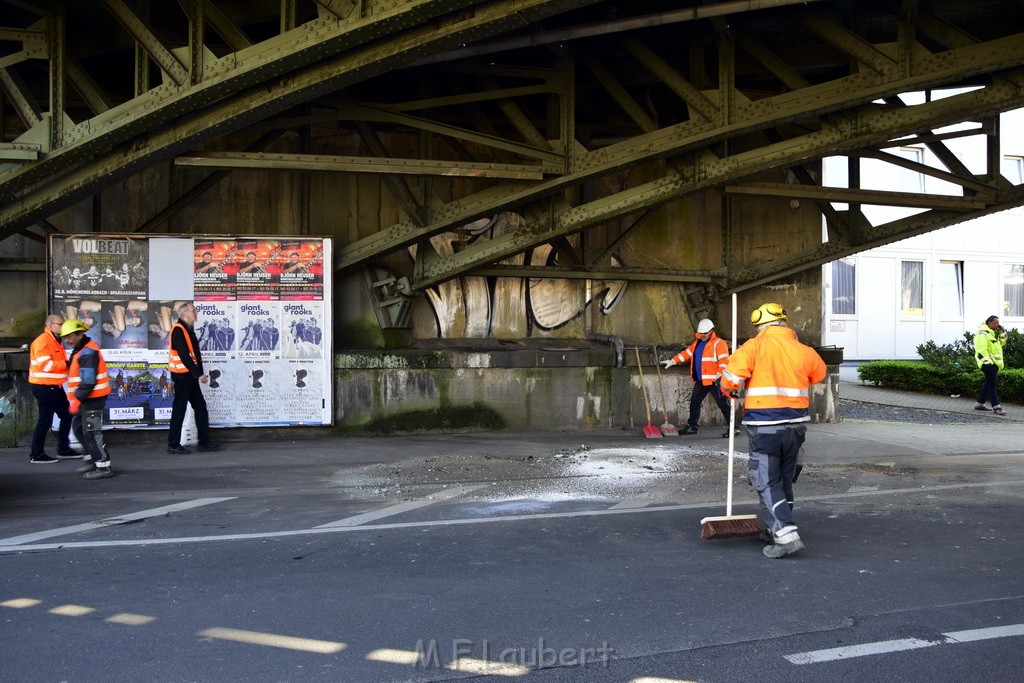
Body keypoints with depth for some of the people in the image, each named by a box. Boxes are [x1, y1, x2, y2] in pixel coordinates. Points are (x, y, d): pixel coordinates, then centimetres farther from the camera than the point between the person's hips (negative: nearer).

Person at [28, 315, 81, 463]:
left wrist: (67, 363, 4)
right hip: (44, 388, -10)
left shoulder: (56, 341, 16)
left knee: (67, 416, 14)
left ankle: (63, 449, 24)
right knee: (45, 420, -4)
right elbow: (45, 365, -24)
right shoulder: (42, 341, -15)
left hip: (55, 387, 10)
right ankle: (36, 454, 5)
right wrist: (66, 364, -19)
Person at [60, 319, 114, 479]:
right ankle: (92, 460, 28)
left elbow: (88, 380, -25)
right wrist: (76, 398, 17)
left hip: (93, 398, -11)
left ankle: (103, 467, -6)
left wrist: (77, 398, -24)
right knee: (78, 427, 19)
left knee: (91, 432, -10)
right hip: (86, 398, 11)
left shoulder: (88, 353, -18)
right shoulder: (79, 351, 16)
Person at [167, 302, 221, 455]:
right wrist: (199, 374, -20)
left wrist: (200, 373, 5)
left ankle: (204, 442, 17)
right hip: (182, 375, -10)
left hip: (190, 375, 10)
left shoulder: (188, 329, 16)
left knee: (200, 407, 11)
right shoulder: (178, 330, -14)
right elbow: (184, 356, -21)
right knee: (179, 409, -4)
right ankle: (173, 445, 3)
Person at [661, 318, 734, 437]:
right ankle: (692, 426, 26)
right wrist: (672, 361, 11)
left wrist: (718, 376, -24)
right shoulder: (697, 344, 17)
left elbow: (724, 361, -17)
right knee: (694, 402, 14)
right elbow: (686, 354, 19)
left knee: (722, 404, -7)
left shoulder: (719, 344, -9)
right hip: (700, 381, 8)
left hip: (714, 381, -8)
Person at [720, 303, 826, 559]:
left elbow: (731, 377, -15)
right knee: (784, 480, 18)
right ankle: (777, 530, 28)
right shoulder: (805, 352, 2)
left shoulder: (754, 347, -10)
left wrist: (731, 390, 8)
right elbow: (819, 374, 20)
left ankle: (787, 536, -11)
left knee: (767, 483, 0)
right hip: (795, 425, 5)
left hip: (764, 428, -5)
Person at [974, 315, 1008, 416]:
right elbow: (981, 350, -21)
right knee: (992, 384, -12)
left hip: (994, 363, 10)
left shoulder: (993, 333, 18)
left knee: (988, 383, 14)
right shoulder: (983, 334, -14)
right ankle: (996, 407, -13)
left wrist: (1002, 333, 12)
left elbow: (1002, 342, 27)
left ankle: (979, 404, 23)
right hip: (988, 363, -10)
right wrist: (987, 361, -25)